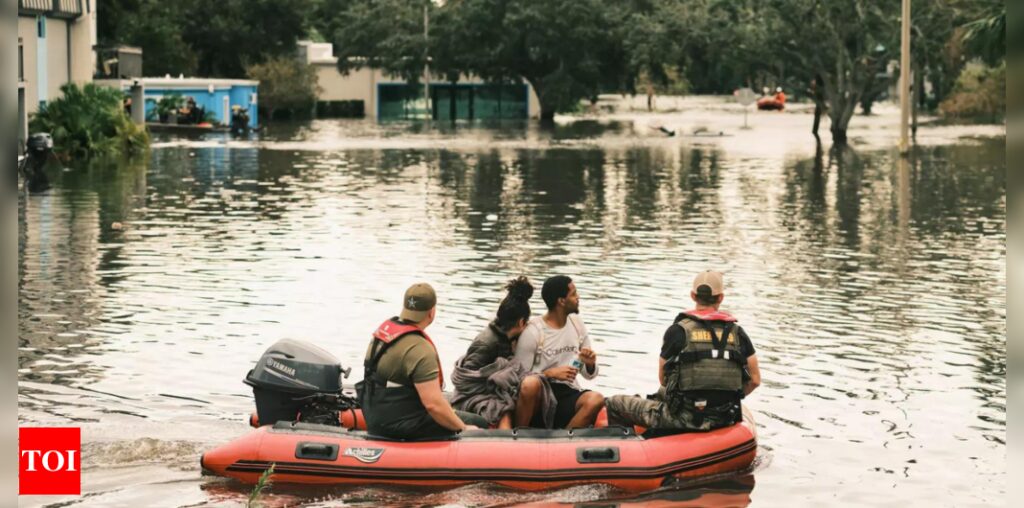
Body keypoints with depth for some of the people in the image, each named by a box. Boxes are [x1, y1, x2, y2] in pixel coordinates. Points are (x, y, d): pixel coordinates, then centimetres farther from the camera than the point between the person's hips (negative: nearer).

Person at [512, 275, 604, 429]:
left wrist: (590, 365, -7)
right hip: (538, 395, -4)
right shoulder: (533, 332, -6)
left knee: (596, 400, -30)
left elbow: (589, 375, 16)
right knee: (530, 384, -39)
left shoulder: (577, 324, 11)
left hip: (567, 394, 4)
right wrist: (552, 373, -20)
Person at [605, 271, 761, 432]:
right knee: (662, 393, 38)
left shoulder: (678, 330, -5)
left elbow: (663, 379, 2)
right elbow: (755, 380, 6)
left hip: (685, 419, -5)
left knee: (615, 404, 11)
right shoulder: (737, 332, 4)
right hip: (725, 419, 5)